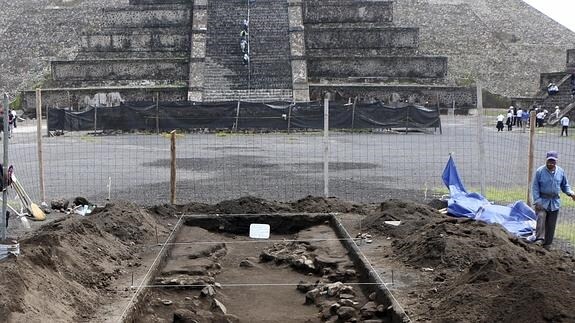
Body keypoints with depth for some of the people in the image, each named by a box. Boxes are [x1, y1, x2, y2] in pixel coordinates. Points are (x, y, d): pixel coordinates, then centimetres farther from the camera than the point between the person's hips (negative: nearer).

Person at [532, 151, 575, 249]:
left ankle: (547, 245, 12)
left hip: (555, 202, 3)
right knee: (541, 218, -24)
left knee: (551, 225, 5)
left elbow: (565, 185, 16)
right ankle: (539, 239, -27)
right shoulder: (540, 171, -6)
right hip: (542, 201, -3)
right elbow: (535, 188, -4)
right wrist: (537, 201, -13)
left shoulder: (561, 172, 5)